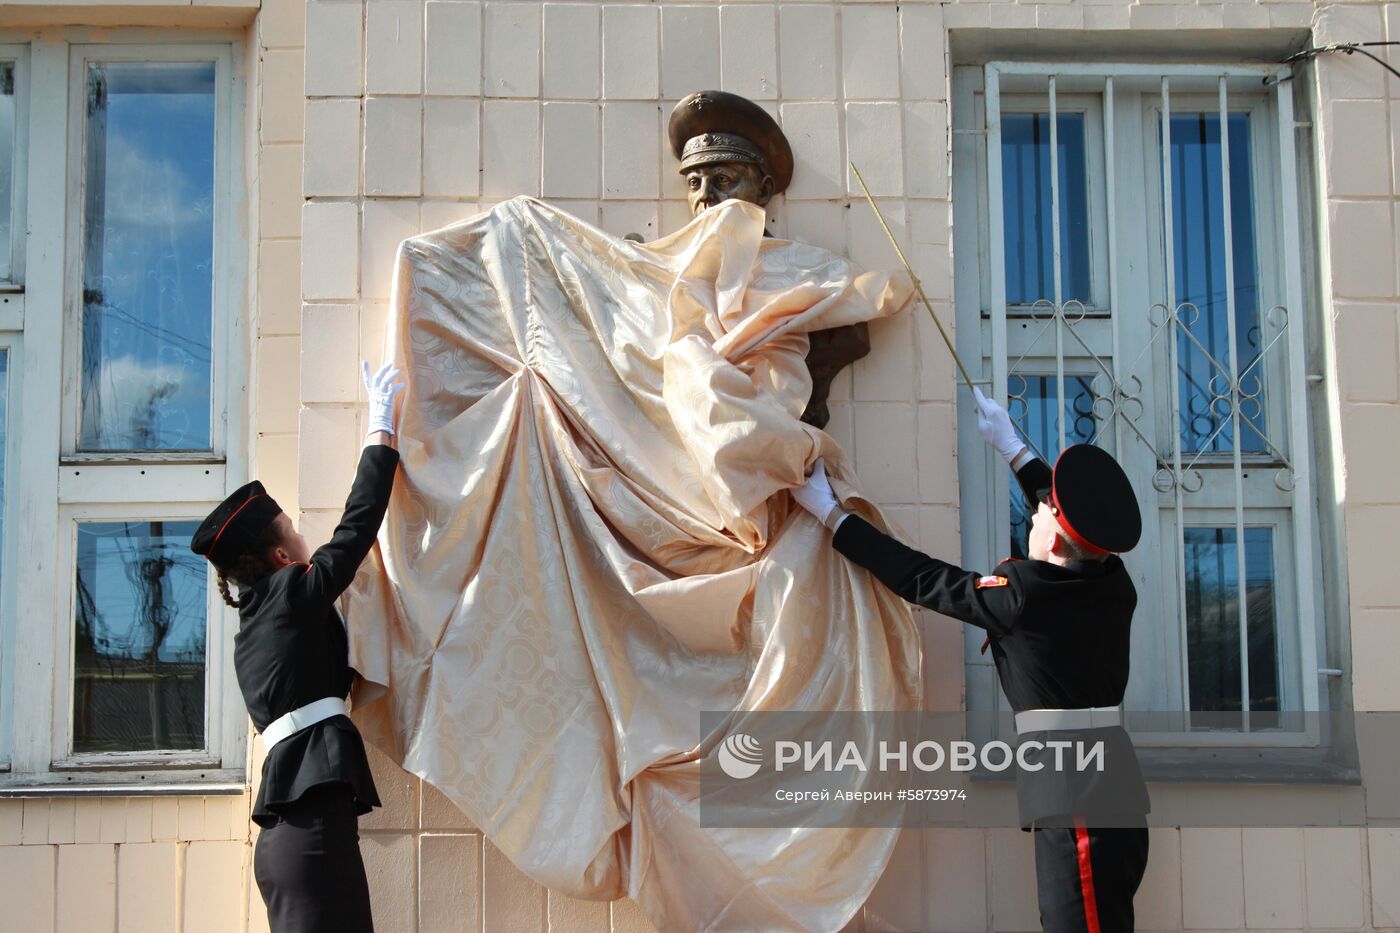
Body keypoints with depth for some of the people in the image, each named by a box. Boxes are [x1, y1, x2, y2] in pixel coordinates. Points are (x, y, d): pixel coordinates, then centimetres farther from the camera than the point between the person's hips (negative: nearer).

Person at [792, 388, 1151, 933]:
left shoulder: (1026, 594, -13)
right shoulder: (1114, 586, 7)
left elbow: (921, 580, -4)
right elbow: (1080, 519, 27)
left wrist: (828, 512, 5)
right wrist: (1009, 446, 38)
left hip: (1075, 800, -9)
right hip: (1113, 784, 9)